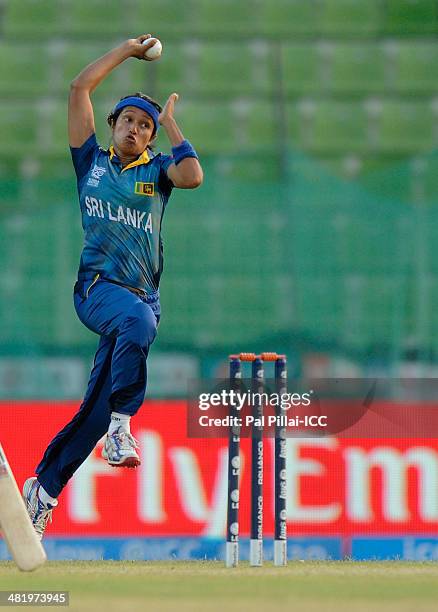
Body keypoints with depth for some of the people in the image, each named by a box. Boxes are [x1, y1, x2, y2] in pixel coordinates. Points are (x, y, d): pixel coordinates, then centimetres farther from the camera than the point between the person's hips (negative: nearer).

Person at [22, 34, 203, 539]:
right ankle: (120, 425, -34)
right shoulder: (92, 161, 14)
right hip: (98, 285, -2)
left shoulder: (156, 171, 15)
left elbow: (193, 175, -8)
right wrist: (128, 50, 16)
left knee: (96, 404, -2)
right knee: (137, 320, -38)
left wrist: (169, 121, 3)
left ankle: (43, 488, 6)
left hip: (142, 297, 2)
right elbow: (80, 88, 12)